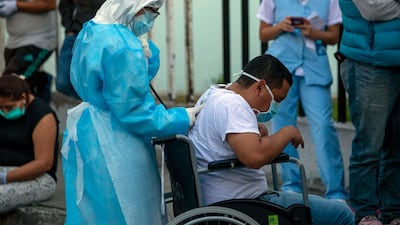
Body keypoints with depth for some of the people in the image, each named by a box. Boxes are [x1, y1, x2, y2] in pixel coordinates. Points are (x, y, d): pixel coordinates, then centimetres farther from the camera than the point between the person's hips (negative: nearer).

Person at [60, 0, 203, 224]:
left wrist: (145, 51, -3)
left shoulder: (91, 32, 8)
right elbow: (133, 111, -21)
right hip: (114, 147, -10)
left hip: (87, 136, 10)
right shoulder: (123, 46, -23)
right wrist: (183, 119, -11)